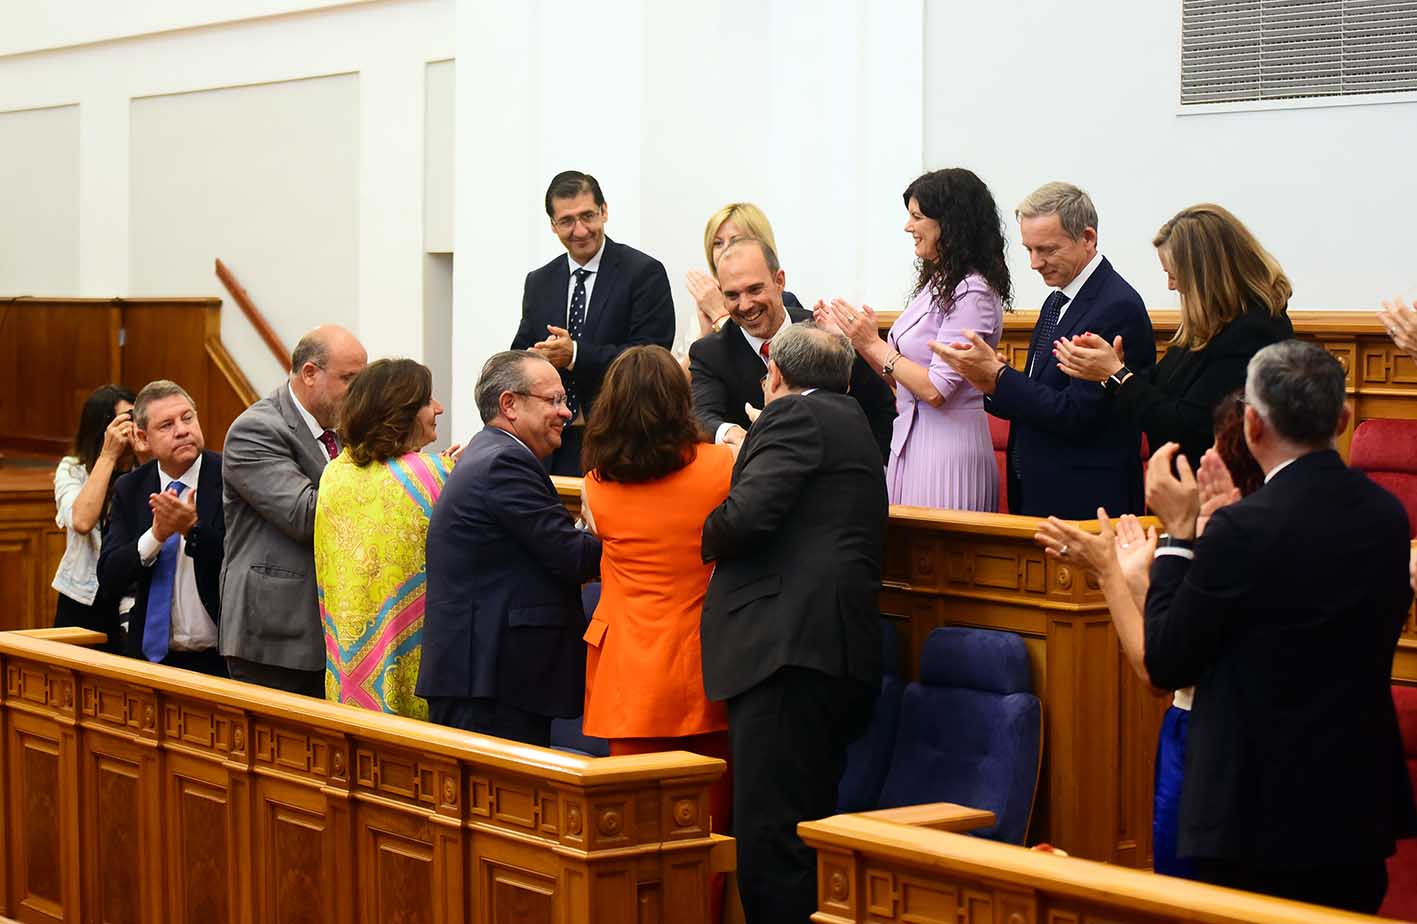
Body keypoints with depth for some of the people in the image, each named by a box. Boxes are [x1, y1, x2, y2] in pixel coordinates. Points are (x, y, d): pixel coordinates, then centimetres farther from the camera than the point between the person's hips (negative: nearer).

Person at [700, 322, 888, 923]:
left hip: (788, 645, -10)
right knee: (804, 830, 10)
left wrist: (704, 540, 6)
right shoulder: (850, 422, 27)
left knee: (769, 836, -14)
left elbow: (747, 516, -14)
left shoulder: (795, 414, -1)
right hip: (838, 656, 10)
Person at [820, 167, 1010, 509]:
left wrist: (874, 344, -12)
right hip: (909, 439, 9)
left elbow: (935, 389, -20)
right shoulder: (936, 284, 13)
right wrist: (856, 338, 6)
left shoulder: (972, 294, -16)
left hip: (947, 445, -9)